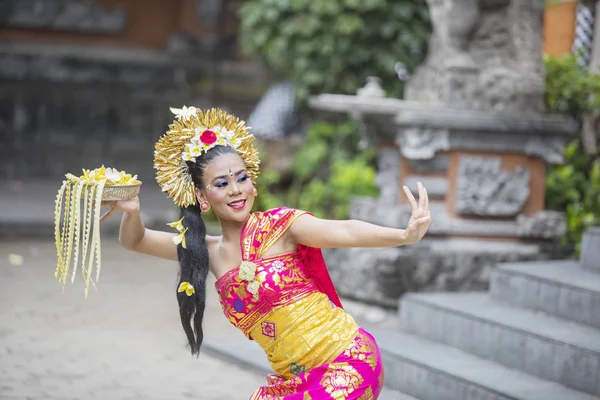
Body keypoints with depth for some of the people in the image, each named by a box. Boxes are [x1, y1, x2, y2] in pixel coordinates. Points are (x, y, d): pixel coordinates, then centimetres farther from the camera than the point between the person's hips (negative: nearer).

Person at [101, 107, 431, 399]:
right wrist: (131, 213, -10)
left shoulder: (279, 225, -8)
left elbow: (343, 232, -24)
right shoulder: (210, 252, 9)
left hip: (348, 363, -7)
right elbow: (135, 242, 14)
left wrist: (405, 235, -41)